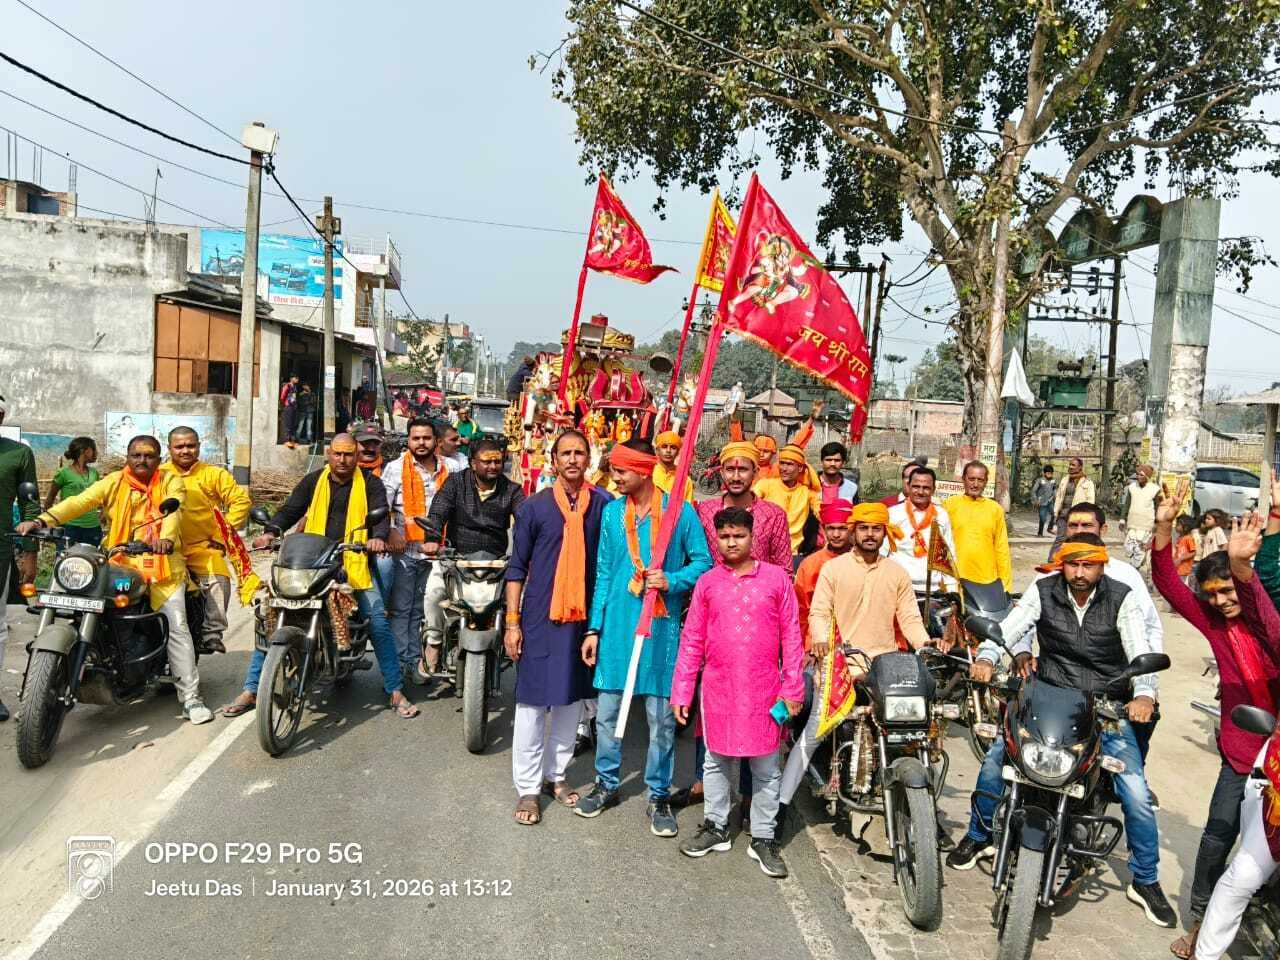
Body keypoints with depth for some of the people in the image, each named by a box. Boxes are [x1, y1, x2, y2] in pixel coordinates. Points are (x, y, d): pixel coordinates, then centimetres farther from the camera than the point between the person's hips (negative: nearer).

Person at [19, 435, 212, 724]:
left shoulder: (170, 482, 3)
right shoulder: (114, 482, 7)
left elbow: (173, 511, -16)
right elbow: (80, 501, -6)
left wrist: (166, 538, -37)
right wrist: (40, 520, -21)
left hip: (161, 565, -2)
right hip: (120, 565, 2)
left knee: (177, 627, -8)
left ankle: (190, 697, -5)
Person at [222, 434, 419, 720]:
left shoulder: (370, 484, 4)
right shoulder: (313, 481, 10)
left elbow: (381, 513, -8)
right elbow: (290, 509, 4)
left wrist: (378, 537, -30)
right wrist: (271, 532, -16)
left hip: (354, 563, -2)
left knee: (379, 622, -13)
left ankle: (395, 691, -2)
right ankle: (251, 689, 8)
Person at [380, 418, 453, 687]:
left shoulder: (447, 471, 11)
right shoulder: (396, 468, 1)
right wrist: (391, 532, -20)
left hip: (434, 551, 3)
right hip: (403, 550, -3)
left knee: (421, 610, 11)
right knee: (400, 609, 0)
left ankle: (415, 661, 18)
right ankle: (398, 662, 5)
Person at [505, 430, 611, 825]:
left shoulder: (604, 505, 2)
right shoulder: (534, 507, -1)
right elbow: (517, 567, 0)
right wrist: (512, 621, -5)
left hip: (584, 616, 2)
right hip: (540, 617, -2)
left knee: (572, 698, 13)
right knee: (532, 702, 2)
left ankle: (556, 774, 29)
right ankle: (527, 788, 14)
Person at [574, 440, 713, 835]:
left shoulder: (679, 511, -7)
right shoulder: (611, 512, 4)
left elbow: (702, 562, -1)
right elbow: (603, 574, 7)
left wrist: (671, 580, -20)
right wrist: (594, 628, 4)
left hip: (662, 627, -3)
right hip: (616, 625, 3)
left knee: (661, 718, 6)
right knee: (607, 712, 12)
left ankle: (659, 795, 23)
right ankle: (606, 783, 32)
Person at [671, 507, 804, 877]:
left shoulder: (776, 578, -2)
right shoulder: (707, 583, 2)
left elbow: (790, 635, 0)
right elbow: (691, 642, 4)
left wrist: (792, 687, -4)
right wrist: (681, 691, 1)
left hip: (764, 690, -1)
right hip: (717, 688, 1)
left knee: (766, 767, 8)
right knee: (716, 760, 14)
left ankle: (763, 838, 21)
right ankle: (716, 826, 30)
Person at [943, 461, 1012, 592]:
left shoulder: (995, 509, 6)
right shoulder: (949, 505, 1)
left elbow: (1002, 548, 7)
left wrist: (1006, 584, 4)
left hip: (988, 582, 2)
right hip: (955, 581, -1)